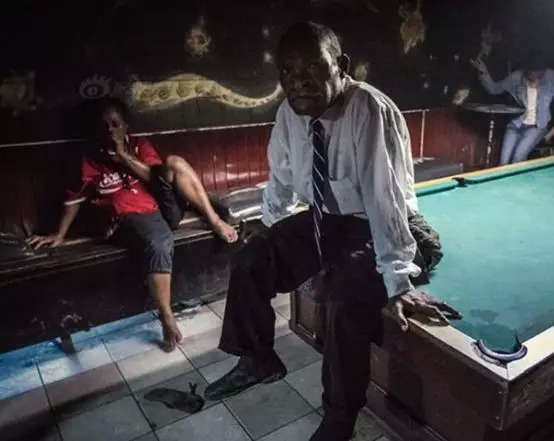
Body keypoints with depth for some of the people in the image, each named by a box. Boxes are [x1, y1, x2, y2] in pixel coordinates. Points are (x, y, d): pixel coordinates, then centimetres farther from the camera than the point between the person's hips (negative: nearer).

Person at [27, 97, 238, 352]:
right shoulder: (90, 159, 12)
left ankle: (214, 220, -19)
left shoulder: (140, 146, 16)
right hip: (130, 218, -3)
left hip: (163, 208, 3)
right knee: (159, 244, -37)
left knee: (174, 163, -21)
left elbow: (156, 176, 0)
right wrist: (59, 235, 7)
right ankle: (167, 318, -24)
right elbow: (75, 198, 12)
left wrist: (123, 155, -6)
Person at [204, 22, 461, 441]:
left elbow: (384, 197, -34)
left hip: (376, 227, -6)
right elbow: (282, 176, 7)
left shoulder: (370, 110, -29)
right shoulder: (289, 112, -9)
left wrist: (399, 282, -34)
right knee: (251, 259, -2)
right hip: (323, 219, 7)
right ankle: (258, 359, 20)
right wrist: (269, 226, 16)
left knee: (345, 298, -30)